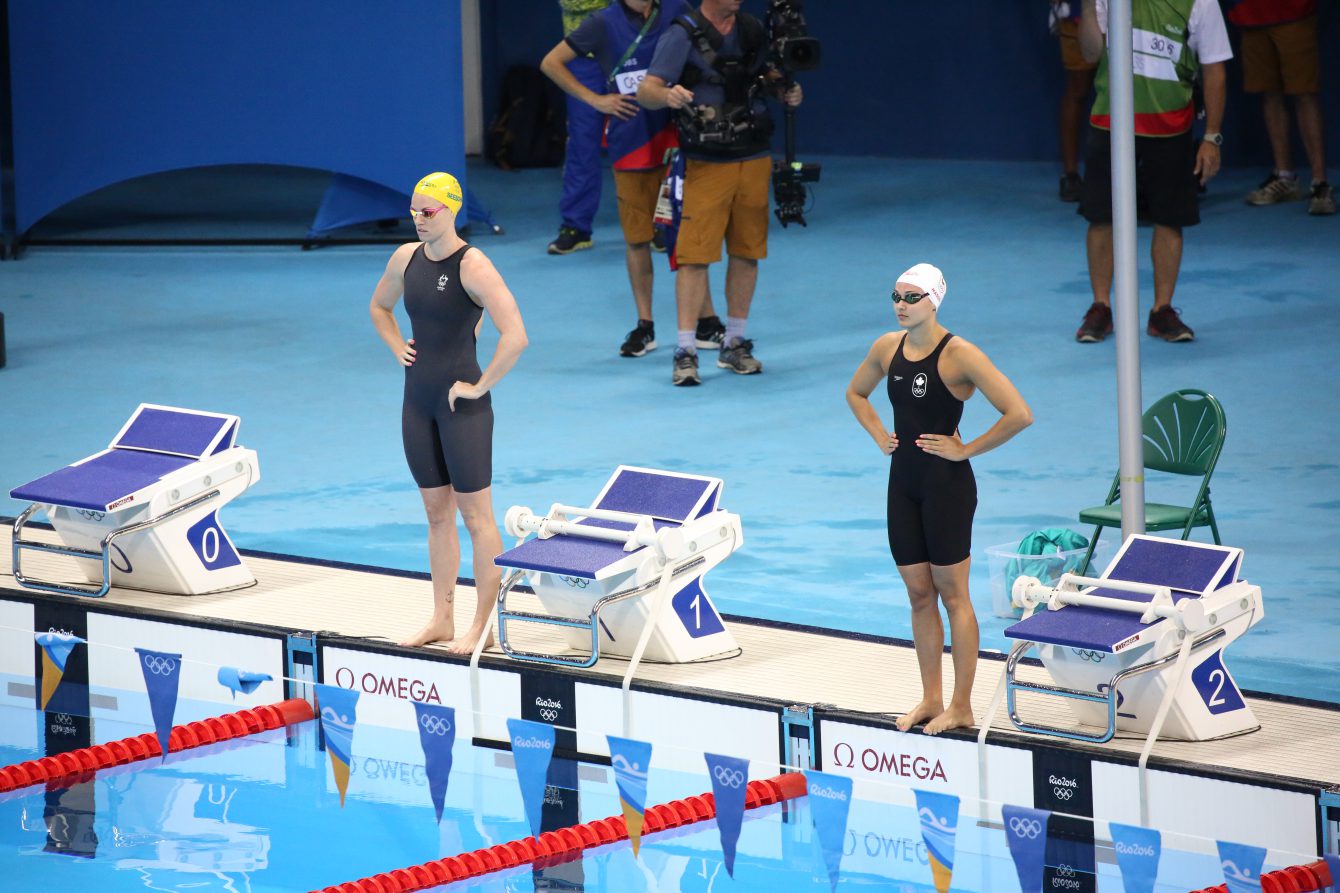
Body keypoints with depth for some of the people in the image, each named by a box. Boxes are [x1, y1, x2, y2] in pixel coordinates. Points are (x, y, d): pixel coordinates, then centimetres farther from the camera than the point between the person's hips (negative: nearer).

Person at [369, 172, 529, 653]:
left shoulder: (473, 267, -17)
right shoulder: (406, 257, 5)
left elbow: (515, 336, -26)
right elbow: (379, 307, 27)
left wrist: (480, 387, -19)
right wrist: (398, 348, 12)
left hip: (461, 403, -7)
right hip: (418, 399, 7)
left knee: (476, 516, -1)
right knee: (437, 514, 14)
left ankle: (482, 626, 4)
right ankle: (442, 619, 22)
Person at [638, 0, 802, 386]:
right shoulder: (683, 36, -10)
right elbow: (646, 91, -16)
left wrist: (786, 89, 3)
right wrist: (667, 96, -39)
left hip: (754, 161, 5)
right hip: (706, 165, -5)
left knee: (747, 252, 9)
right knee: (694, 255, -9)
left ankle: (735, 344, 20)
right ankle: (685, 352, -7)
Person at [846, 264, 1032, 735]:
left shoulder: (959, 355, -16)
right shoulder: (887, 348, 3)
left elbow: (1019, 414, -21)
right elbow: (856, 393, 25)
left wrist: (966, 449, -15)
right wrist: (880, 435, 10)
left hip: (947, 484, -6)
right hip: (903, 480, 6)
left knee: (951, 593, 0)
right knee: (919, 594, 12)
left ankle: (961, 706, 7)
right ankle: (931, 699, 21)